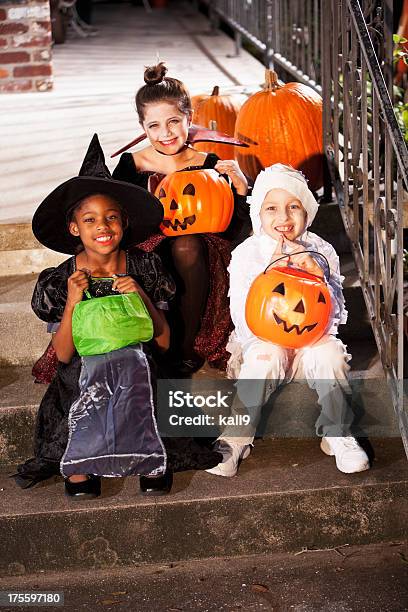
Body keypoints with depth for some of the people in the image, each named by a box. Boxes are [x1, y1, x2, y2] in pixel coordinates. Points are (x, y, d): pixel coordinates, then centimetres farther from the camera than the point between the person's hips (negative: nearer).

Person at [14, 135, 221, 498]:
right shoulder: (59, 281, 0)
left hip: (137, 368, 0)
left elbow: (164, 342, 0)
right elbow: (63, 354, -4)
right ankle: (79, 462, -18)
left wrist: (142, 297, -14)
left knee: (132, 364, -32)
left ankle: (151, 457, -20)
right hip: (82, 377, 0)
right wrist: (72, 303, -16)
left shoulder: (146, 269, 1)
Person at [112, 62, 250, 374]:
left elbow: (234, 233, 2)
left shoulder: (209, 166, 1)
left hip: (197, 267, 1)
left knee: (187, 245, -32)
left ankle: (188, 348, -22)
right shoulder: (131, 166, 0)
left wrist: (241, 189, -13)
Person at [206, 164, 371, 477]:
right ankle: (236, 439, -19)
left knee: (329, 353, -31)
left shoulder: (321, 251, -5)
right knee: (266, 356, -34)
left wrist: (317, 275, -23)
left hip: (312, 337, 1)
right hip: (261, 339, -1)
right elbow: (243, 319, -16)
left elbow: (334, 317, -8)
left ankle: (337, 434, -12)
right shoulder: (246, 254, -8)